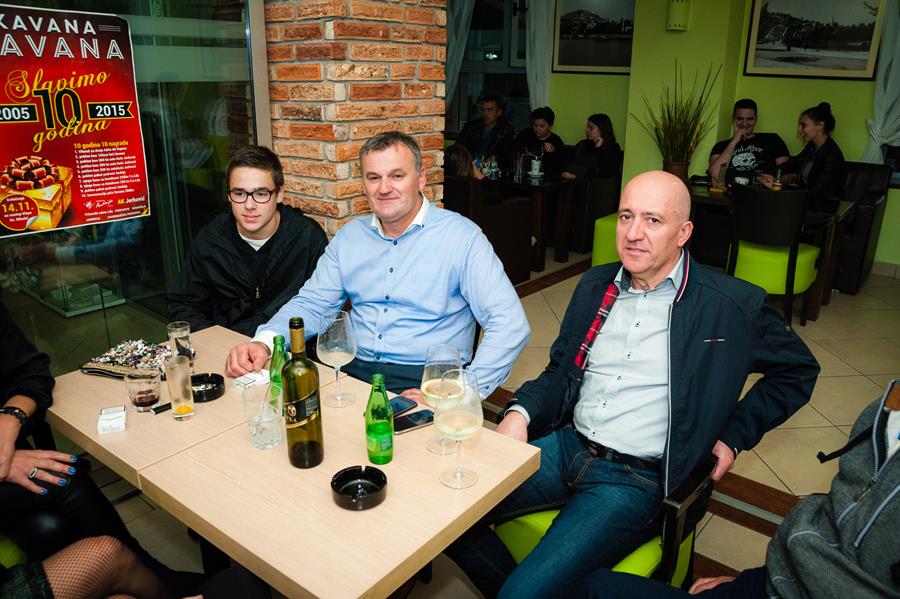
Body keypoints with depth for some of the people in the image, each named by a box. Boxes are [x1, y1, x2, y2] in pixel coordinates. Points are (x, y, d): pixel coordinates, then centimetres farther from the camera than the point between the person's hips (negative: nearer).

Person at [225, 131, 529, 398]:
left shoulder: (461, 235, -6)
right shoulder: (350, 236, 12)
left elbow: (509, 324, -12)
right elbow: (312, 303, 14)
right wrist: (264, 342, -8)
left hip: (425, 380, -4)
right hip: (354, 370, 5)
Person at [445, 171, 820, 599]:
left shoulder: (732, 306, -5)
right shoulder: (595, 285, 8)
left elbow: (798, 370, 10)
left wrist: (734, 435, 1)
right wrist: (520, 413, -4)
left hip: (635, 480, -5)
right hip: (565, 446, 5)